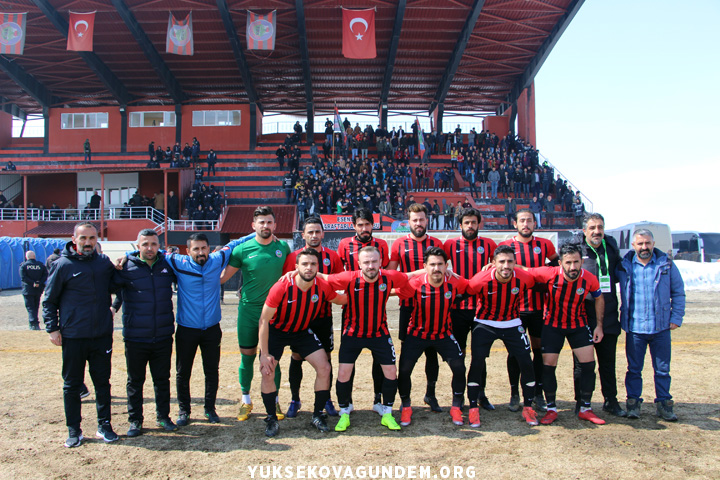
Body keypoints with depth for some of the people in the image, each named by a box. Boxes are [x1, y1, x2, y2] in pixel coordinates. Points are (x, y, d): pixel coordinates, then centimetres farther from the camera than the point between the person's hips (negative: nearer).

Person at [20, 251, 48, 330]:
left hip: (28, 290, -3)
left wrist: (33, 283, -15)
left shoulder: (23, 265, -3)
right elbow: (45, 275, -4)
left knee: (30, 307, 0)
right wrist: (39, 283, -10)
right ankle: (35, 324, 21)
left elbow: (23, 277, -13)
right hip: (38, 290, 3)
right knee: (36, 307, 15)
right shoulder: (41, 265, 5)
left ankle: (34, 323, -14)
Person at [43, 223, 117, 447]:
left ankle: (104, 424, 23)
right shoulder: (63, 265, -5)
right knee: (72, 385, 8)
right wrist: (52, 328, -5)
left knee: (102, 382, 11)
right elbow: (49, 300, 0)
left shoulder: (104, 262, 6)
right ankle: (73, 430, 21)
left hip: (102, 335, 3)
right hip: (73, 337, -3)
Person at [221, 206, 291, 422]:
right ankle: (246, 400, 25)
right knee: (247, 356, 7)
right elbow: (223, 276, 1)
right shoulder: (243, 249, -5)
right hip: (249, 310, -1)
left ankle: (274, 400, 20)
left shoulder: (283, 247, 1)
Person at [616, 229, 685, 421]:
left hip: (661, 327, 0)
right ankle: (633, 403, 19)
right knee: (634, 369, 8)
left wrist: (676, 317, 1)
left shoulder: (666, 264, 2)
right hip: (634, 328, 0)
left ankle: (663, 403, 21)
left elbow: (678, 293, 8)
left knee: (662, 369, 8)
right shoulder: (624, 266, 0)